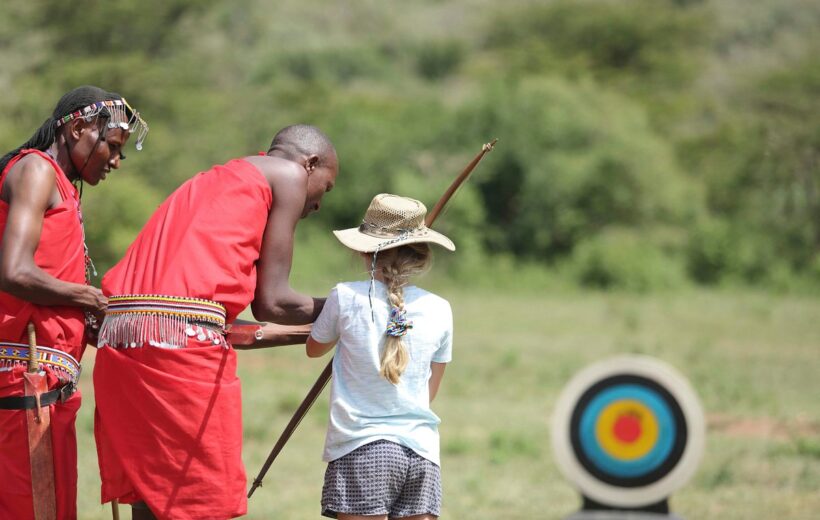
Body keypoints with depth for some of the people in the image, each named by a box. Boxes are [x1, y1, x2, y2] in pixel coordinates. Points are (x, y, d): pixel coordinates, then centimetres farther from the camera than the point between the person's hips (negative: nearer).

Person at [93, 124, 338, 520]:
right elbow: (271, 302, 4)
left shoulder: (217, 181, 33)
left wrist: (313, 331, 39)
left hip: (118, 335, 8)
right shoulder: (288, 174, 10)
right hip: (184, 335, -8)